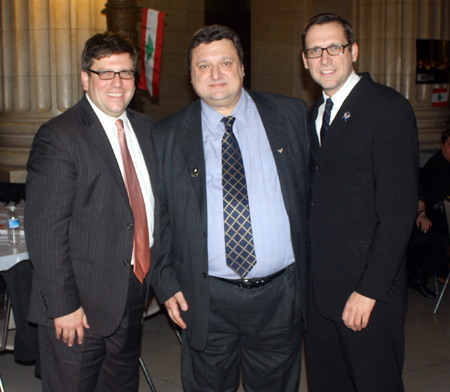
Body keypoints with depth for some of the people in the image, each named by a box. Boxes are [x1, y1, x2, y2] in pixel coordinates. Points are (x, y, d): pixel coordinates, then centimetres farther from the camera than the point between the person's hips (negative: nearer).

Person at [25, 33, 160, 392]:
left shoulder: (145, 128, 9)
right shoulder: (58, 137, -13)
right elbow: (45, 229, -17)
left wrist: (156, 276, 9)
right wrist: (63, 306, -18)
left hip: (136, 292, 7)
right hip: (81, 303, -6)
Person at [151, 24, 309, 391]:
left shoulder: (291, 115, 2)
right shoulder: (167, 136, 1)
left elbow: (313, 189, 6)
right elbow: (157, 216, 5)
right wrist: (166, 282, -1)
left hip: (280, 294, 1)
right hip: (207, 299, 0)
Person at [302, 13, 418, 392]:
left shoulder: (389, 108, -10)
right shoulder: (315, 114, 13)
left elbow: (399, 208, -16)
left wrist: (370, 289, -19)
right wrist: (305, 272, 5)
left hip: (369, 289, -7)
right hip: (320, 288, 7)